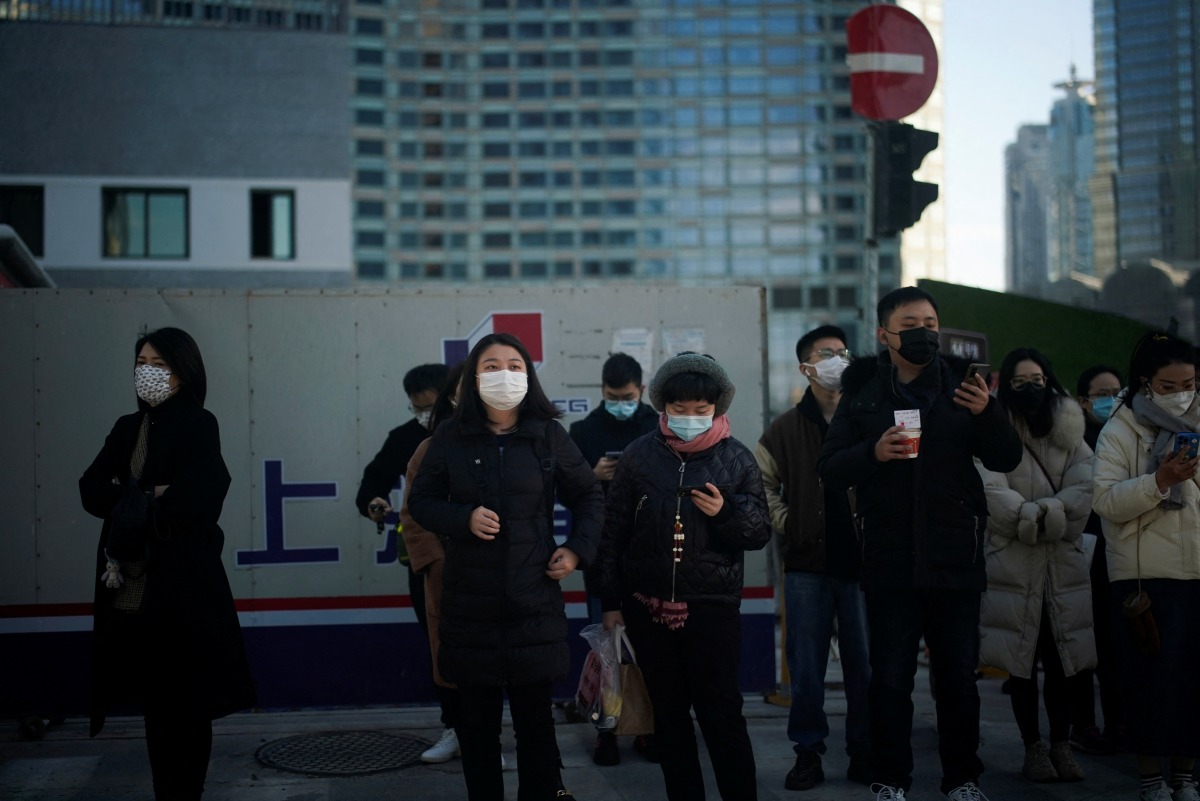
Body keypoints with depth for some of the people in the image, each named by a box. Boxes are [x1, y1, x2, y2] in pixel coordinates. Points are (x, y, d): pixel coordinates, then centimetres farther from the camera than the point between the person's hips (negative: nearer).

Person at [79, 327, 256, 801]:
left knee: (183, 703, 1)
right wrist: (148, 497, -10)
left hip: (182, 587, -5)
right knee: (153, 700, 10)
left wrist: (131, 501, -3)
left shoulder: (199, 425, -3)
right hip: (131, 590, 6)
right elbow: (91, 489, 6)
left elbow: (192, 501, -14)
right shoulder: (128, 428, 15)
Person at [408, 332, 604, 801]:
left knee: (535, 716, 4)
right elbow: (420, 502, 6)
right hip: (469, 603, 1)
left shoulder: (549, 435, 2)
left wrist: (578, 548, 1)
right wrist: (464, 519, -12)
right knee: (476, 718, 6)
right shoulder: (451, 437, 1)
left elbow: (589, 495, 13)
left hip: (534, 600, 0)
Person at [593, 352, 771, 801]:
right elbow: (614, 530, 4)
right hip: (649, 607, 2)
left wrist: (726, 512, -19)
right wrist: (610, 601, 4)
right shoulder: (639, 455, 2)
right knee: (668, 715, 11)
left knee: (722, 714, 0)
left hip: (713, 608, -2)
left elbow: (761, 533, 2)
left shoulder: (737, 458, 1)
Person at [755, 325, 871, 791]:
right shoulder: (787, 428, 6)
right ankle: (808, 751, 15)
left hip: (860, 560, 0)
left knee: (864, 663, 5)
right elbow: (760, 483, 7)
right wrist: (786, 523, -2)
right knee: (807, 664, 5)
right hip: (807, 564, 0)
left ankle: (864, 752, 17)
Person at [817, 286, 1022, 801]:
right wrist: (872, 452, -17)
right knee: (890, 677, 3)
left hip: (955, 560, 1)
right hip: (889, 561, -1)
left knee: (959, 675, 7)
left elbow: (1007, 460, 3)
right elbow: (829, 469, 1)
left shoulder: (961, 386, 7)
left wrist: (987, 414, -15)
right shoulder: (863, 393, 5)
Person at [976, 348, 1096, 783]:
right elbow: (994, 495, -11)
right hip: (1013, 563, -2)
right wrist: (1042, 516, -14)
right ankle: (1033, 747, 15)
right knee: (1022, 660, 4)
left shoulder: (1069, 432, 9)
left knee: (1066, 658, 3)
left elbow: (1082, 492, -3)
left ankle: (1061, 743, 19)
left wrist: (1038, 515, -16)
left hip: (1065, 562, 2)